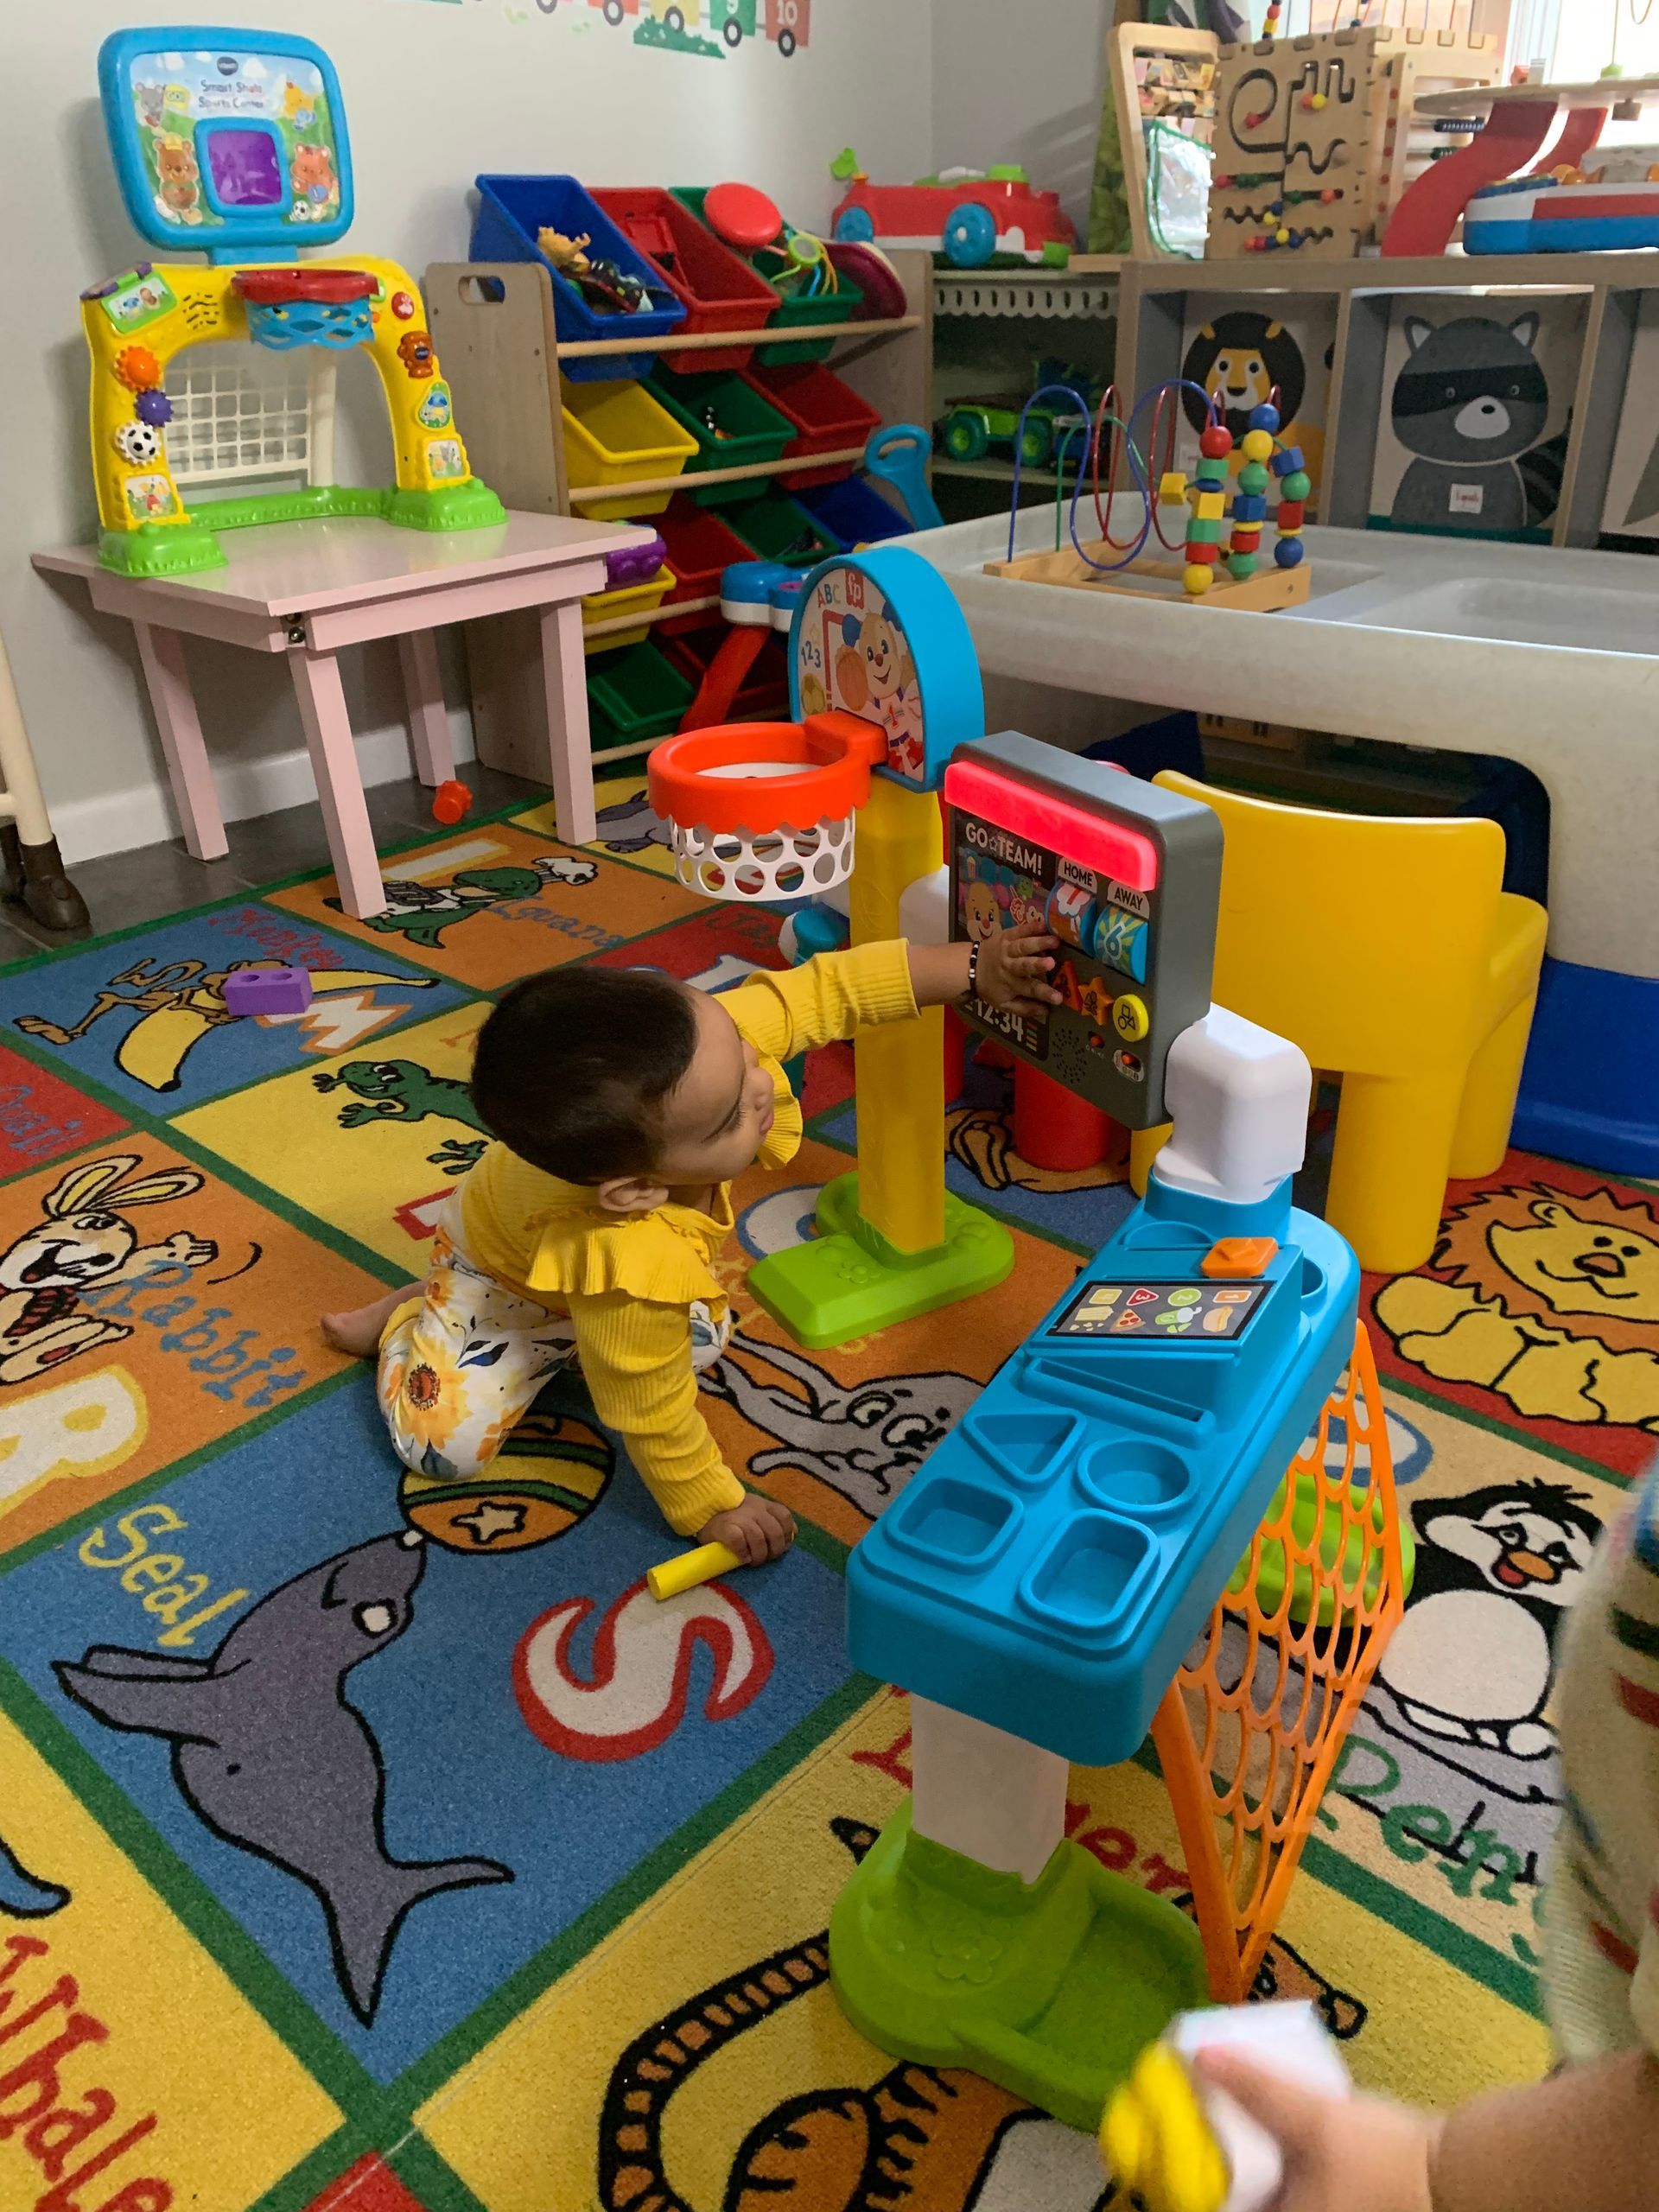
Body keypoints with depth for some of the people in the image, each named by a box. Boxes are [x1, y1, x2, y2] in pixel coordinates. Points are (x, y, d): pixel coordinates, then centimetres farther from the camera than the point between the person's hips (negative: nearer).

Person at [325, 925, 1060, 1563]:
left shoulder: (704, 1041, -39)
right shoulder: (631, 1271, -48)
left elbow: (828, 988, -24)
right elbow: (648, 1413, -31)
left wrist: (974, 968, -27)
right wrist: (711, 1507, -17)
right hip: (501, 1275, -5)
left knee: (702, 1337, 4)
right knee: (446, 1443, -11)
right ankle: (405, 1317, 18)